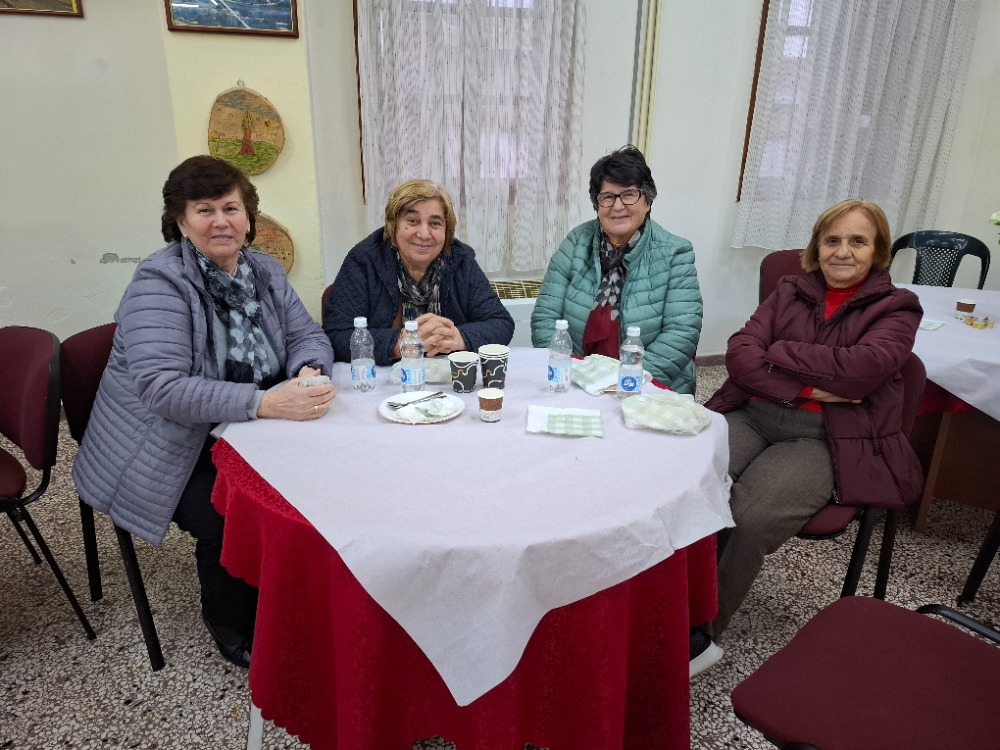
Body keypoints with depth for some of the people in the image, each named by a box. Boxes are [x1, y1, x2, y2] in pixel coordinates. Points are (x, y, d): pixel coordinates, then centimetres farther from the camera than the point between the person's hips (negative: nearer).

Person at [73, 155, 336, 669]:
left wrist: (310, 372, -22)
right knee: (230, 524, -25)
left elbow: (306, 336, 3)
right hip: (168, 451, -5)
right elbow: (162, 386, -28)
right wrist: (267, 403, -38)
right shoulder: (160, 281, -17)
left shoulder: (264, 270, 4)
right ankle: (232, 626, 8)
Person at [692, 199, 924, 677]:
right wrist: (807, 387, -10)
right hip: (751, 415, 3)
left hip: (823, 439, -2)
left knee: (749, 520, -30)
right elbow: (740, 354, 2)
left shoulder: (896, 309, 10)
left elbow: (860, 368, -12)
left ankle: (698, 633, -9)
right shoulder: (789, 291, 17)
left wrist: (776, 351, -3)